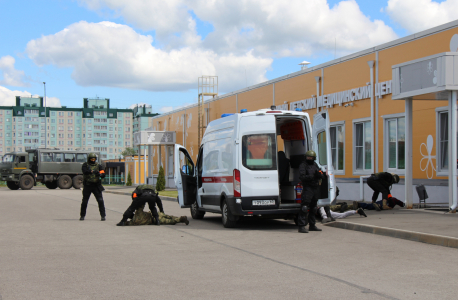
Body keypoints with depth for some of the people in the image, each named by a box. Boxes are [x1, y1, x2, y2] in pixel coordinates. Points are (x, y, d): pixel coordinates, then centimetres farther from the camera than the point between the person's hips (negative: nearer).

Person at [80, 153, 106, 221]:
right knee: (84, 201, 7)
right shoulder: (85, 165, 2)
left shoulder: (98, 166, 6)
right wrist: (92, 171, -39)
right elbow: (85, 171, -20)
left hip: (96, 185, 1)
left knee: (100, 201, -8)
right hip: (87, 185, 0)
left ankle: (103, 215, -4)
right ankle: (82, 215, 20)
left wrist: (99, 174, -28)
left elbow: (103, 175, -4)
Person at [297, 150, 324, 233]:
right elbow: (302, 177, -18)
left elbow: (322, 176, 12)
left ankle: (312, 225, 23)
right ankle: (301, 226, -15)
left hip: (316, 188, 8)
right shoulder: (303, 165, -5)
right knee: (304, 207, -13)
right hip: (308, 188, -8)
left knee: (313, 208, 14)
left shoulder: (315, 165, 16)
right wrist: (312, 176, -25)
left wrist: (319, 174, -11)